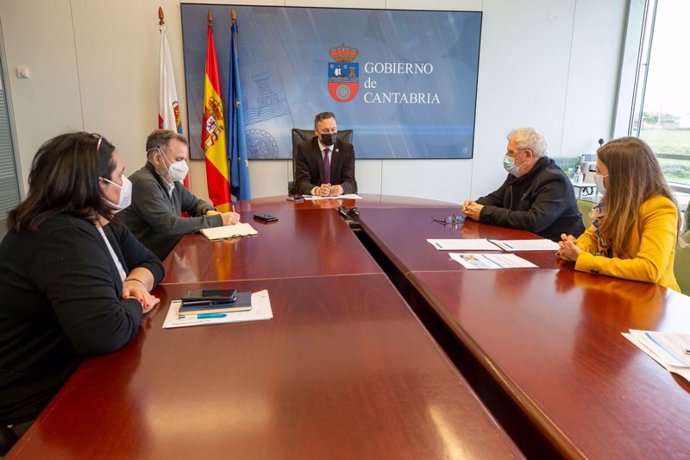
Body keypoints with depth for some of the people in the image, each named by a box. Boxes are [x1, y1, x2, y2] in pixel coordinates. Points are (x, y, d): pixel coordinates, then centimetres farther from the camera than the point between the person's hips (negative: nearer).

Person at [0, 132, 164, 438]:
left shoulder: (99, 224, 2)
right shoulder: (63, 238, -29)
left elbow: (149, 261, 12)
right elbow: (106, 333, -39)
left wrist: (136, 281, -11)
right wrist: (135, 305, -18)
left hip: (74, 370, 9)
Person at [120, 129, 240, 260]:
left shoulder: (171, 181, 9)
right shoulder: (144, 183, -19)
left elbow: (195, 203, 21)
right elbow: (169, 225, -26)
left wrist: (209, 212, -3)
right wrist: (218, 220, -21)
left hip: (173, 249, 8)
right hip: (152, 259, -8)